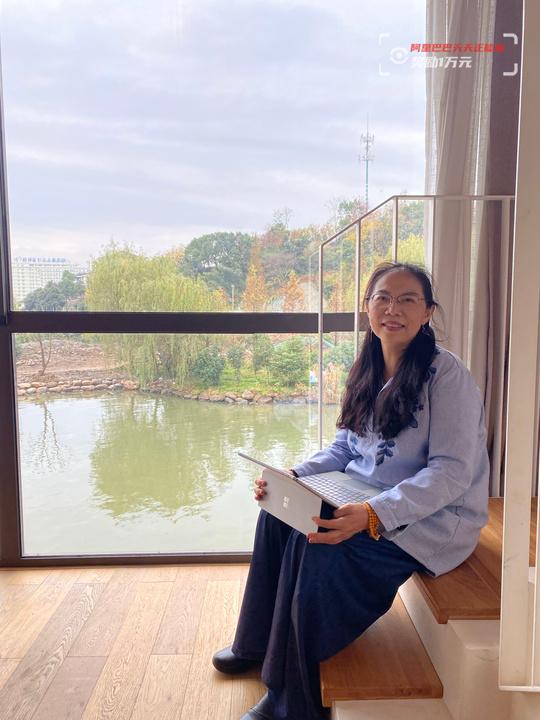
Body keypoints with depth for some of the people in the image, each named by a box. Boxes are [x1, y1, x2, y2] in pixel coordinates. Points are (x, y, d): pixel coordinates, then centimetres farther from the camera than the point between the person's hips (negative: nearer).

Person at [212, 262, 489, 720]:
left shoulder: (446, 373, -17)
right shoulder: (368, 371, 6)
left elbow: (451, 472, -23)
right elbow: (345, 446, 11)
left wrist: (374, 515, -34)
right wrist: (296, 475, -7)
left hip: (431, 519, -7)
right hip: (363, 502, 7)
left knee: (317, 546, -26)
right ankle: (258, 644, 12)